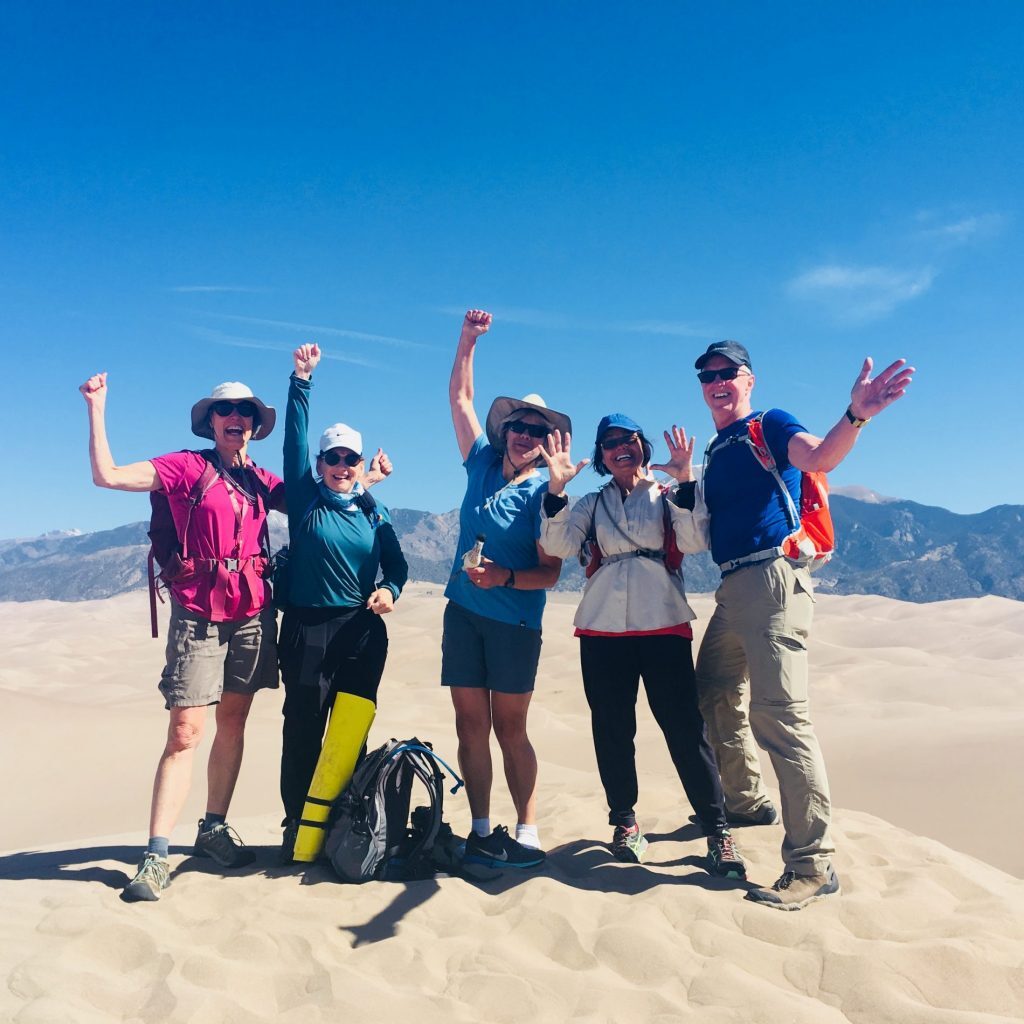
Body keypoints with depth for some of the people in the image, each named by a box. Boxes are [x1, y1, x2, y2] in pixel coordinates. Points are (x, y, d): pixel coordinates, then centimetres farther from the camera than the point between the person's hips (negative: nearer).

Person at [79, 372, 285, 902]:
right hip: (198, 613, -4)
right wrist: (97, 407, -8)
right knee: (184, 732, -7)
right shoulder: (188, 467, 0)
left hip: (253, 610, 4)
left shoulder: (262, 481, 13)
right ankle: (156, 855, -1)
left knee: (232, 723, 9)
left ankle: (213, 828, 23)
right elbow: (108, 475, -8)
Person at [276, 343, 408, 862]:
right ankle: (297, 826, 13)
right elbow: (294, 439, -3)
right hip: (307, 628, -2)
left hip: (363, 632, 2)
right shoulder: (305, 499, 3)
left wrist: (389, 589, -9)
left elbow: (397, 563, 12)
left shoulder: (373, 512, 9)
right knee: (303, 731, 1)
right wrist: (301, 379, -7)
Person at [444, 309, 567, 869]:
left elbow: (550, 573, -10)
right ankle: (481, 831, 14)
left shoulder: (544, 493, -6)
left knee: (510, 730, 0)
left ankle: (527, 833, 9)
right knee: (471, 727, 5)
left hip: (515, 619, -4)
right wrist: (468, 339, 7)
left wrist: (505, 577, -25)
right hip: (463, 611, 4)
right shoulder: (482, 463, 7)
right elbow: (460, 395, 13)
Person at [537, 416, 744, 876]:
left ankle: (717, 830, 5)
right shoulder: (591, 504, 15)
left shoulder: (668, 497, 10)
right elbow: (559, 545, -2)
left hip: (664, 626, -2)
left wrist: (684, 481, -16)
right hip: (603, 630, 2)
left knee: (685, 727, -5)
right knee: (612, 730, 7)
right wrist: (556, 487, -11)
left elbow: (695, 541, -8)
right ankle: (625, 823, 22)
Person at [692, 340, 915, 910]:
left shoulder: (770, 425, 0)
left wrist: (856, 415, -41)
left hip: (772, 578, -9)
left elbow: (820, 457, -22)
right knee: (714, 698, 19)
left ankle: (814, 865, -7)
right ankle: (748, 801, 38)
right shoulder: (716, 451, 22)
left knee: (778, 716, -14)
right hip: (732, 587, 9)